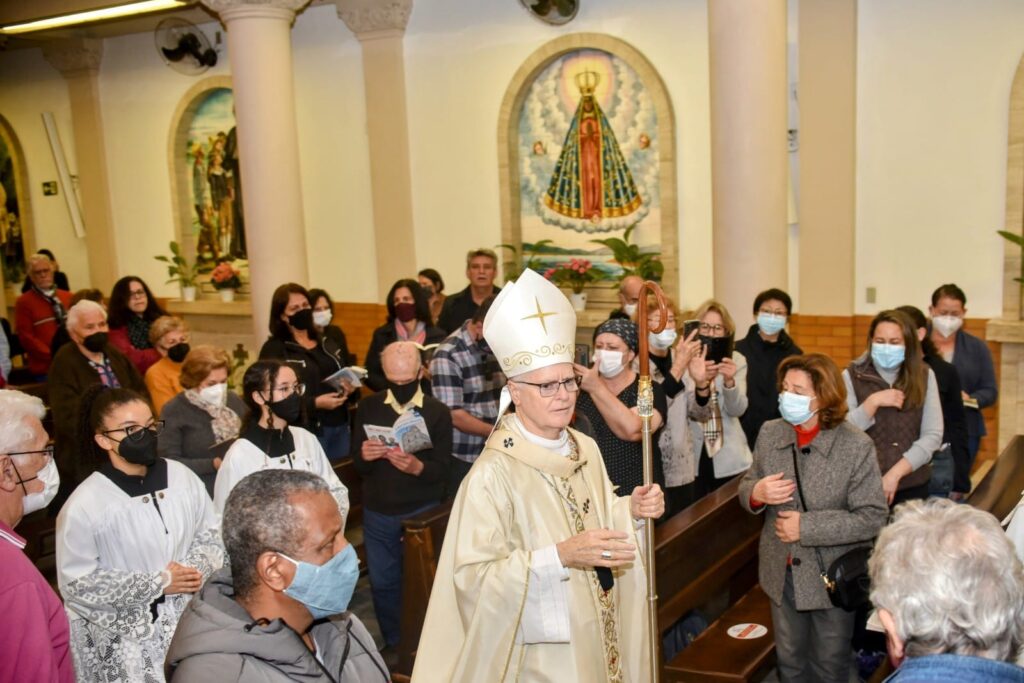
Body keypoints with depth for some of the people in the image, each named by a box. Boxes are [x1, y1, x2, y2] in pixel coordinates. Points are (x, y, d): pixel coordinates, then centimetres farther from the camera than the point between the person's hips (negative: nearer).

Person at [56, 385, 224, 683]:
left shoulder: (181, 476, -2)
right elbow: (77, 584, -14)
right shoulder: (84, 505, -14)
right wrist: (158, 583, -15)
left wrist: (197, 569, -15)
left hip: (193, 618, 4)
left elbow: (211, 532, 6)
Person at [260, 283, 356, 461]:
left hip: (340, 427, 6)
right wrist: (315, 403, -21)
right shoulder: (274, 349, -6)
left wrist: (349, 388, -1)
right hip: (308, 432, -6)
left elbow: (347, 375, 23)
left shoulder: (328, 342, 15)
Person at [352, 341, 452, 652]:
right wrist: (364, 456, -24)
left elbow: (442, 469, -12)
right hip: (377, 512, 3)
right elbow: (357, 465, -2)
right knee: (382, 582, 11)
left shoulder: (438, 412, -8)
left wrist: (417, 466, -31)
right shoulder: (368, 408, 1)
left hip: (421, 512, -3)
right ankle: (393, 645, 30)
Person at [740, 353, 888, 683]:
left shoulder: (856, 446, -18)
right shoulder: (769, 433, -5)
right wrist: (756, 493, -19)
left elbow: (872, 518, -20)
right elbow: (746, 487, 6)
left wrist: (806, 527, -25)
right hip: (781, 573, 4)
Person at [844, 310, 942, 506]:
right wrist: (873, 402, -19)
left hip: (912, 485, 2)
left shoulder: (924, 376, 3)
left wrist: (895, 473, -13)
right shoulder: (852, 376, -2)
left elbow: (933, 435, -4)